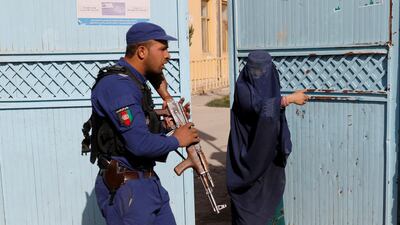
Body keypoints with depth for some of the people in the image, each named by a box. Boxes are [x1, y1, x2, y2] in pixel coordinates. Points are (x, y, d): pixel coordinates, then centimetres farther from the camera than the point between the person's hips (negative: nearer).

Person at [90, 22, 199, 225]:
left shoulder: (135, 82, 12)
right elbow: (140, 143, -27)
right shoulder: (117, 85, -20)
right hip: (125, 187, -10)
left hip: (149, 182, 10)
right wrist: (176, 140, -11)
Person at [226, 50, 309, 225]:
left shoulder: (272, 88, 5)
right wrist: (290, 98, -28)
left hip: (268, 156, 6)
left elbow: (278, 120, 11)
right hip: (247, 155, -5)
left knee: (268, 199, 13)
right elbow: (259, 106, -32)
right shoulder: (242, 88, -13)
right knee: (247, 201, 1)